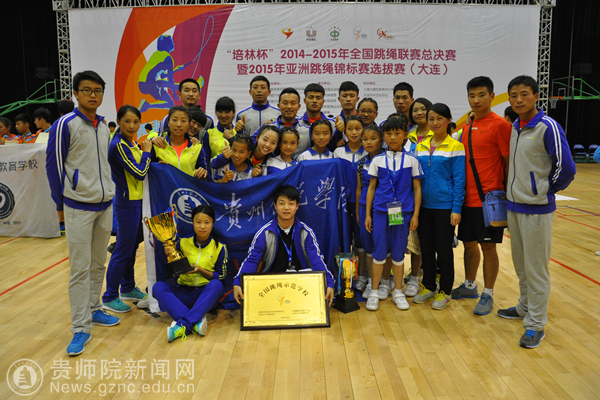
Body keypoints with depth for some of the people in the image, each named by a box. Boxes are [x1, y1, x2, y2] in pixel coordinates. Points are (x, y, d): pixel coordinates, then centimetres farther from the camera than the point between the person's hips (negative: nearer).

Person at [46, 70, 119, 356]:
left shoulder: (104, 127, 9)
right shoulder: (65, 125, -9)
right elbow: (53, 165, -7)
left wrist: (107, 193, 14)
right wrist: (61, 204, -4)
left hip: (105, 205, 6)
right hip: (78, 207, -6)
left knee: (98, 264, 15)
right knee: (80, 268, -2)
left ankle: (93, 310, 30)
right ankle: (81, 328, 7)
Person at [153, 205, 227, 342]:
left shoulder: (219, 248, 0)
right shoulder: (183, 243, 4)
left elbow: (221, 276, -1)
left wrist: (200, 270, -15)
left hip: (206, 294, -2)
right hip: (184, 292, 2)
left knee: (216, 285, -35)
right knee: (158, 287, -24)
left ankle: (183, 325, -40)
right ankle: (196, 320, -38)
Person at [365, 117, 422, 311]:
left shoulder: (411, 160, 3)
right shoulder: (377, 160, 5)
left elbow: (417, 189, 4)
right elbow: (371, 188, 7)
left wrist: (415, 215, -1)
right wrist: (367, 214, 4)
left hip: (402, 212, 0)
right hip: (380, 211, 0)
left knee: (398, 252, 7)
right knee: (379, 251, 2)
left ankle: (398, 292, 22)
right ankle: (374, 292, 15)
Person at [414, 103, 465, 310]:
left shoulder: (455, 147, -6)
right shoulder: (420, 146, 8)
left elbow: (459, 180, -8)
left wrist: (456, 209, -12)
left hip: (445, 206, -5)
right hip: (424, 205, 5)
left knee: (443, 250, 5)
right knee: (426, 248, 13)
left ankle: (445, 291, 20)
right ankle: (428, 287, 29)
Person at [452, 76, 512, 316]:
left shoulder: (500, 125, -10)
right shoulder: (467, 126, 11)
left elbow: (508, 163, -9)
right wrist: (460, 193, 13)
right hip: (467, 197, 7)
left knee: (488, 246, 4)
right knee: (469, 243, 16)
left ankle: (488, 295, 18)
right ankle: (469, 286, 34)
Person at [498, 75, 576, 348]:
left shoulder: (548, 127, -14)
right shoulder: (515, 127, 8)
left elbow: (566, 168, -14)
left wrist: (546, 190, -2)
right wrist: (515, 190, 10)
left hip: (536, 208, -7)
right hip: (513, 205, 7)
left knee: (535, 267, 2)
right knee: (520, 263, 18)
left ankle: (536, 323, 14)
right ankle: (525, 307, 35)